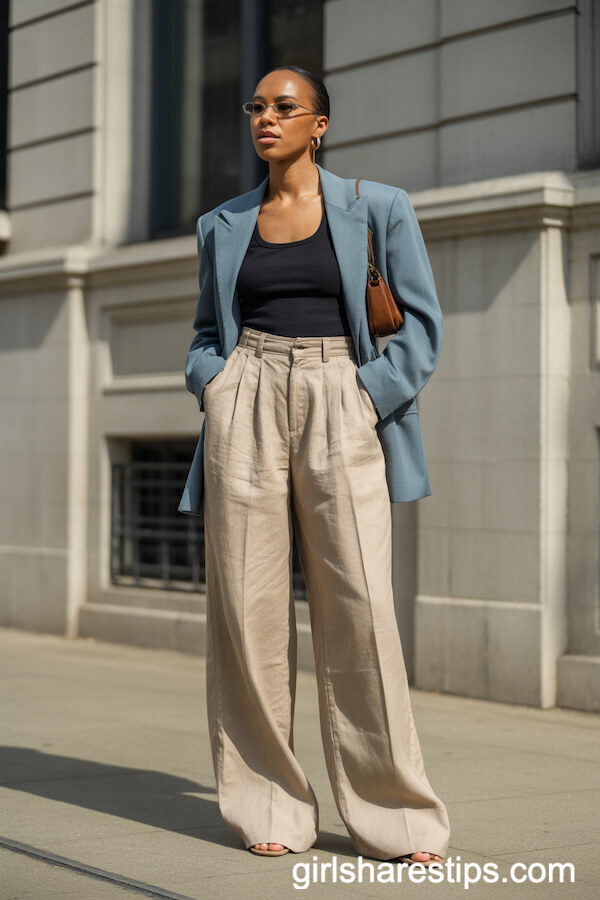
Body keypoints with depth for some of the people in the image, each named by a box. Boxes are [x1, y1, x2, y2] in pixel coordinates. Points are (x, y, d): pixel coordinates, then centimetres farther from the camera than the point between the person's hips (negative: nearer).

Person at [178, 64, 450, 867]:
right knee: (249, 606, -2)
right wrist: (212, 387, 3)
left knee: (360, 609, -9)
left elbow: (422, 324, 4)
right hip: (246, 408, 3)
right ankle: (271, 808, 8)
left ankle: (395, 814, 1)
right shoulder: (223, 225, 15)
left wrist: (369, 402, -8)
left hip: (342, 409, -2)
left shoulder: (376, 208, 6)